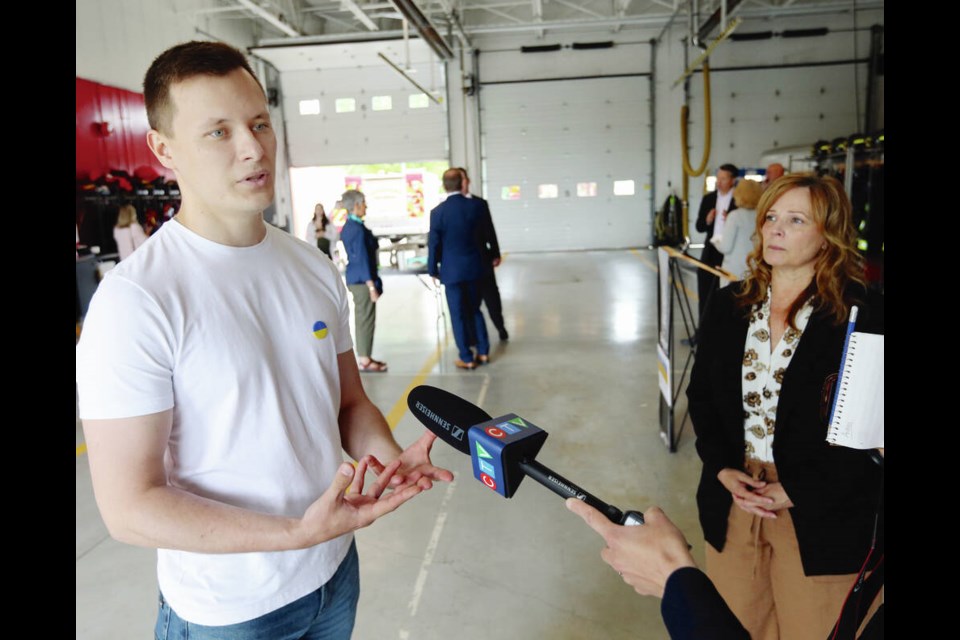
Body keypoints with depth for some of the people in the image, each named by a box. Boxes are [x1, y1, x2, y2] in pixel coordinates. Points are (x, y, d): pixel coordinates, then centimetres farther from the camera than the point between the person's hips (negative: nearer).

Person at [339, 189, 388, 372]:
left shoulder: (348, 227, 11)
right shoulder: (358, 229, -18)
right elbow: (363, 259, -20)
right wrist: (372, 285, -19)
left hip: (354, 278, 10)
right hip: (363, 279, -10)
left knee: (361, 318, 15)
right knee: (366, 319, -2)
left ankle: (363, 357, 22)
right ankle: (365, 360, 4)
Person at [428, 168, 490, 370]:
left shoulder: (438, 212, -12)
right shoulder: (476, 206, -4)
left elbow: (434, 244, -6)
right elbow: (482, 234, 7)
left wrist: (433, 270, 5)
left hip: (452, 270, -3)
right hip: (474, 267, 4)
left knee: (458, 314, 5)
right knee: (475, 310, 18)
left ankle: (467, 358, 11)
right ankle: (483, 352, 23)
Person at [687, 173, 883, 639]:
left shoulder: (864, 315, -11)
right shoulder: (728, 306, 3)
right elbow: (700, 394, 8)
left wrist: (797, 492, -15)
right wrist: (723, 468, -6)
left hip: (818, 512, -3)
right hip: (733, 497, 4)